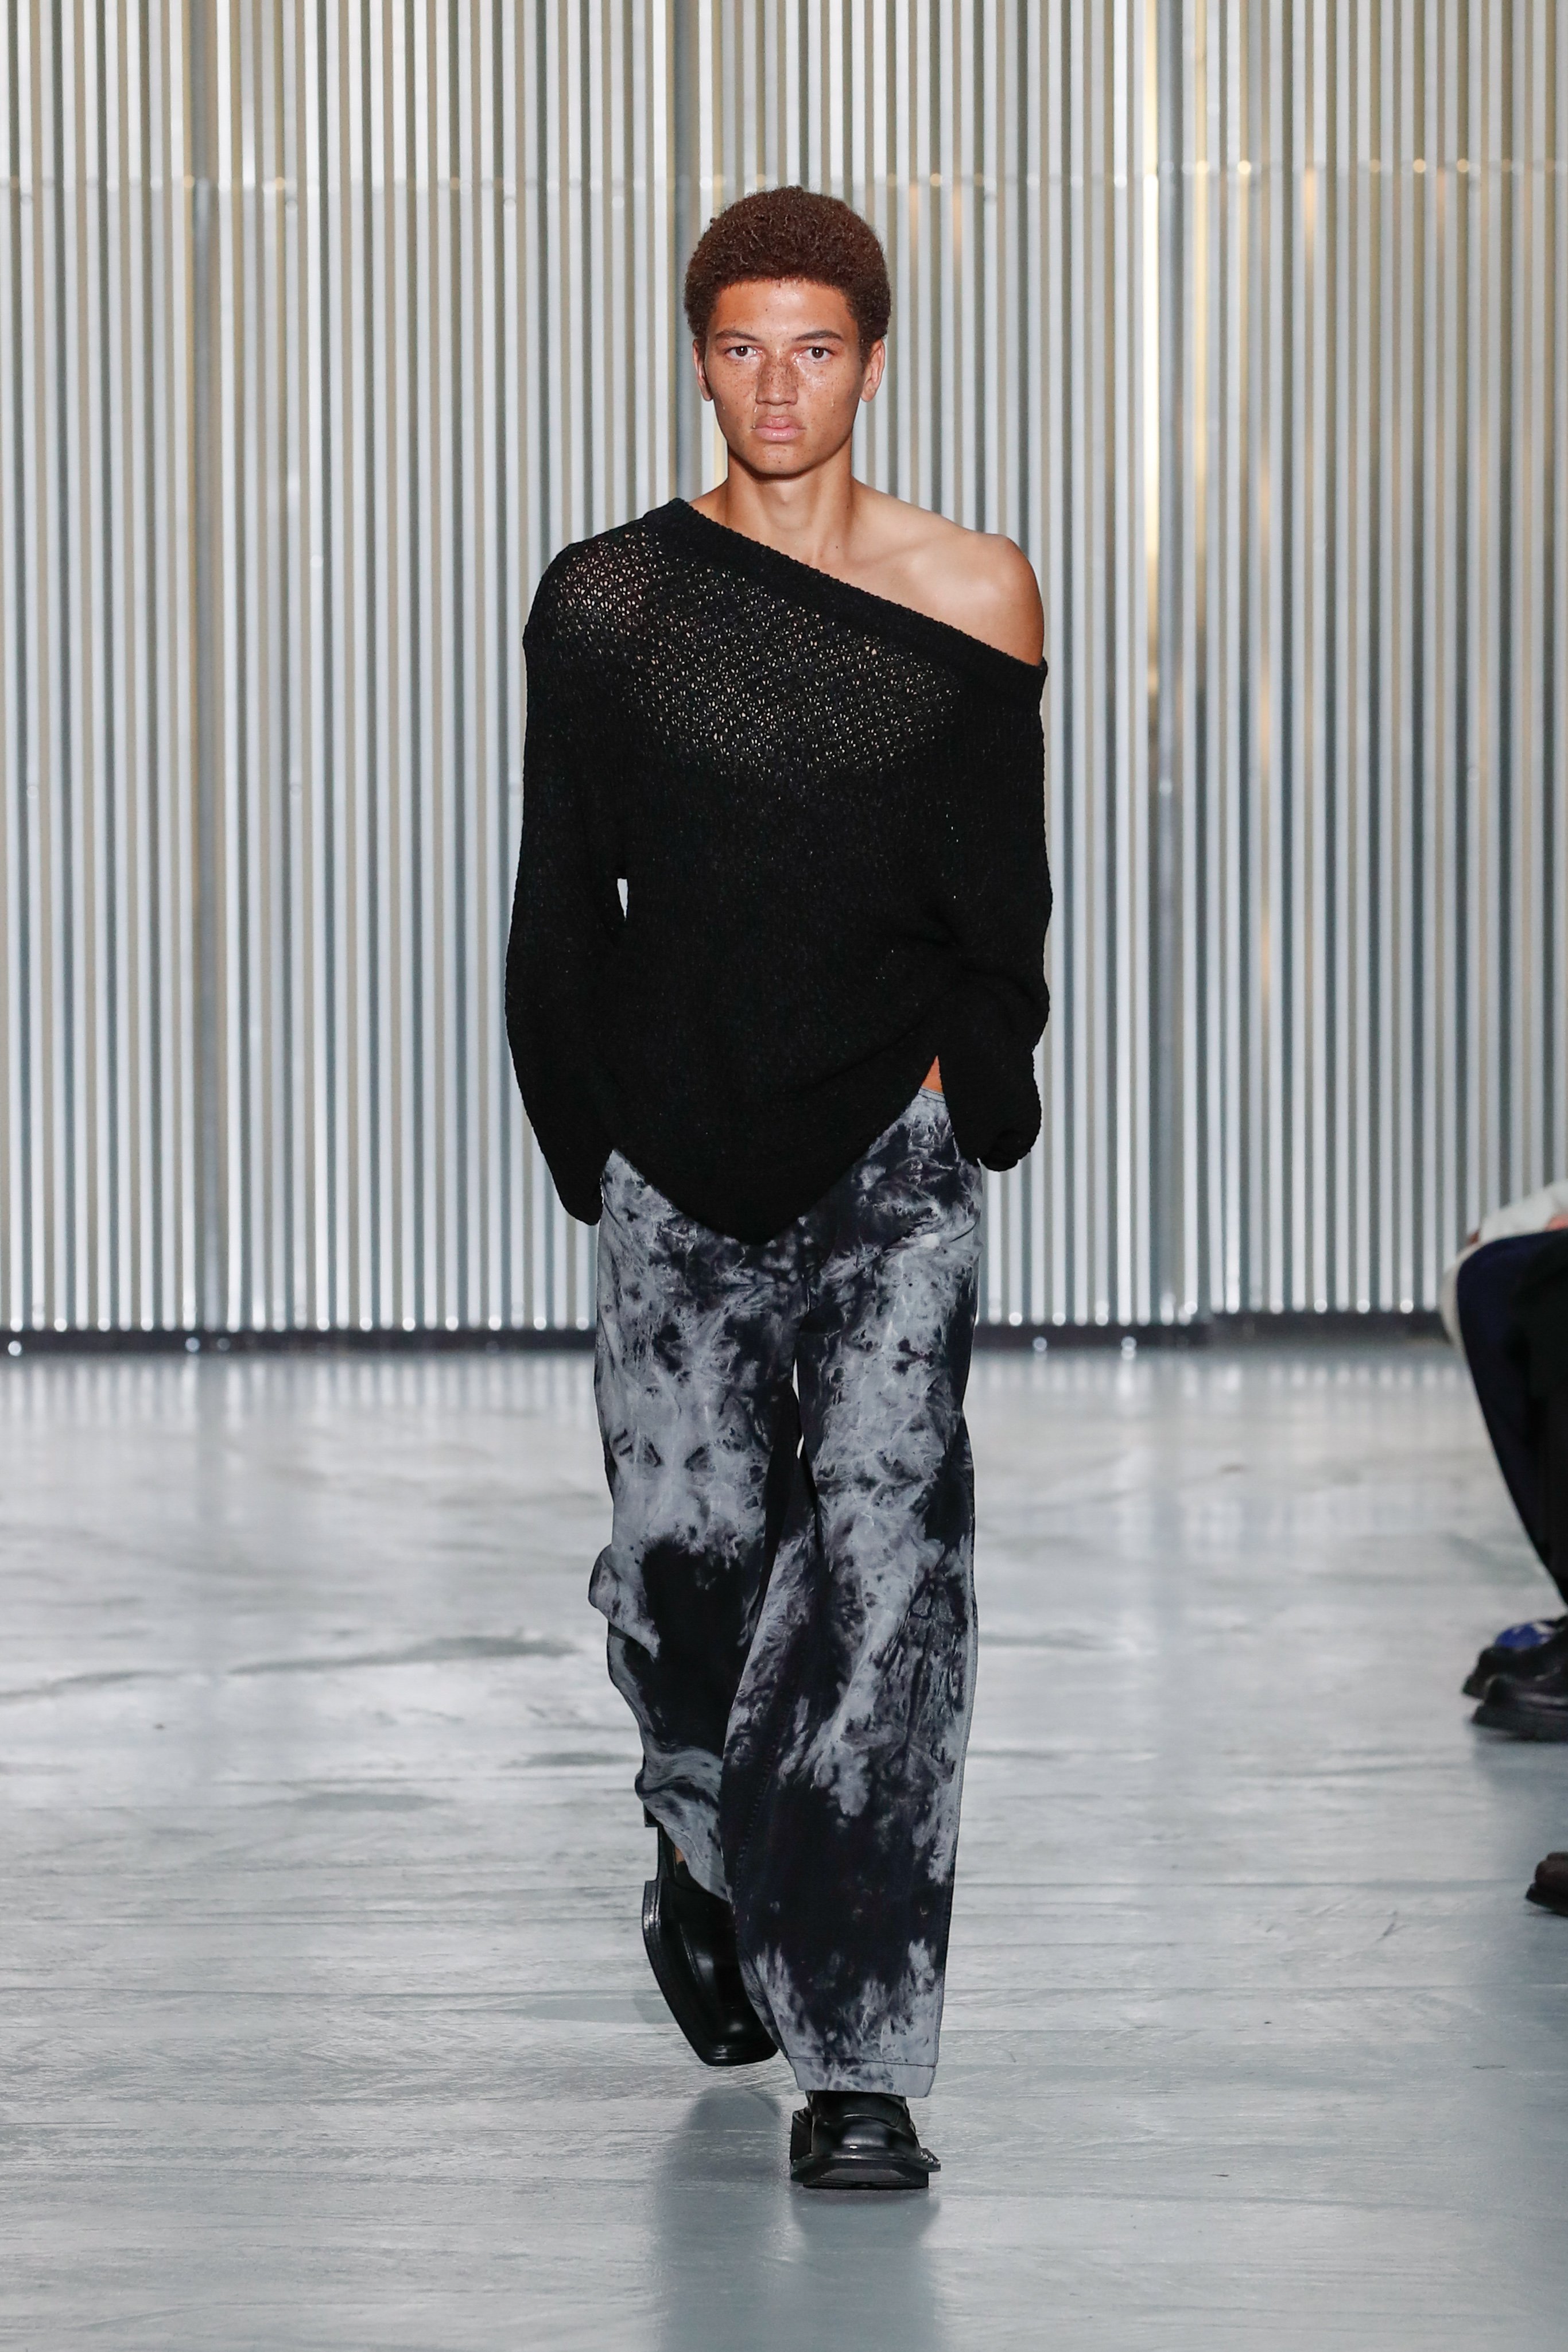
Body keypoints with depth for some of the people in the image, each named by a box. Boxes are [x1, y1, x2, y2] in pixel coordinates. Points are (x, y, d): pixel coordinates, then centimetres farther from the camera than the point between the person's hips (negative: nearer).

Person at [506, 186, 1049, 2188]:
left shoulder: (971, 601, 2)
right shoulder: (605, 603, 3)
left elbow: (1004, 898, 8)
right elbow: (562, 901, 8)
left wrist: (968, 1086, 0)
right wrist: (594, 1138, 5)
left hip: (890, 1146, -1)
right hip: (675, 1156, 1)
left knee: (883, 1555, -11)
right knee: (681, 1555, 2)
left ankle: (859, 2064, -9)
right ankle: (707, 1866, 37)